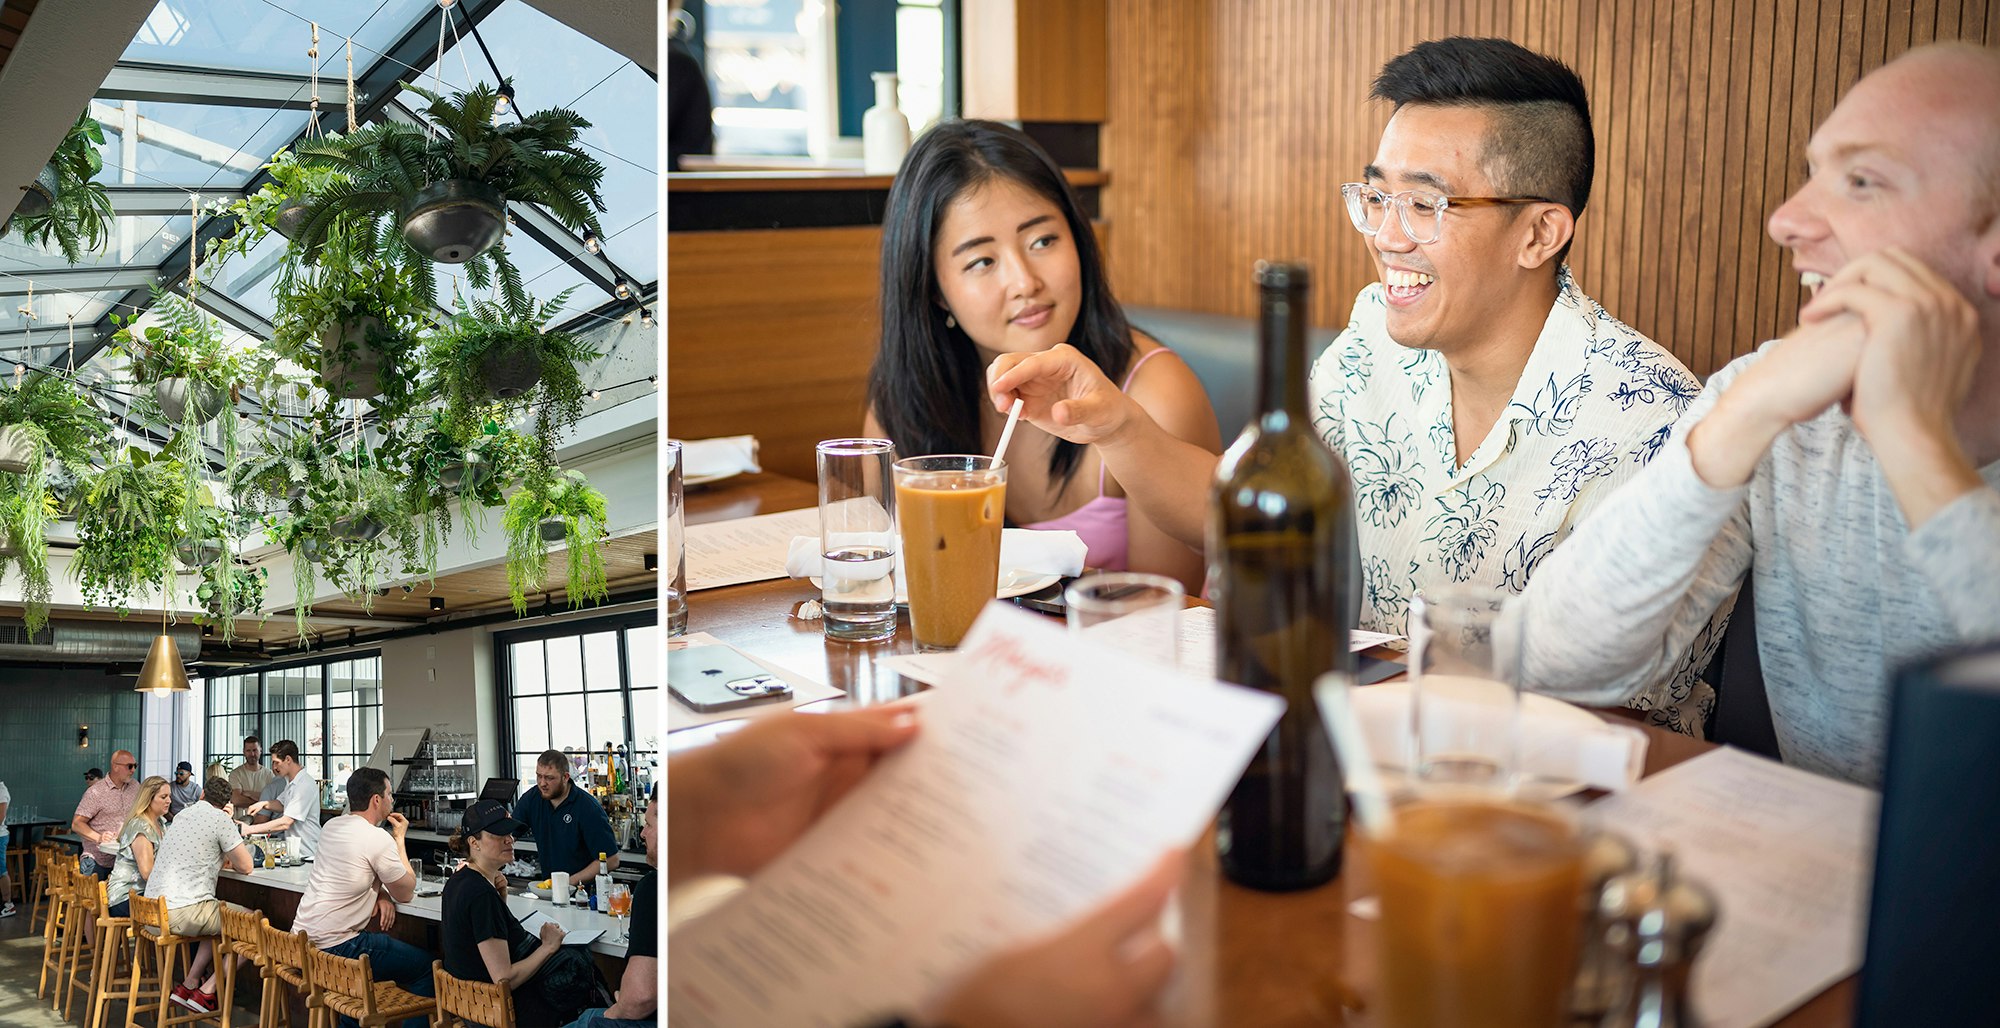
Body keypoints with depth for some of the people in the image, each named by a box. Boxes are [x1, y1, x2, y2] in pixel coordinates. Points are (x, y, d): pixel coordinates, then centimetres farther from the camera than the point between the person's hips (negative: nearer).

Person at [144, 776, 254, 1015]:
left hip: (153, 907, 9)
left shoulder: (182, 815, 17)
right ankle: (205, 992, -1)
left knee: (223, 921, 28)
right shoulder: (220, 819, -8)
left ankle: (189, 984, 18)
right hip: (182, 913, -9)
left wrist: (221, 860, 25)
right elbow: (245, 867, -4)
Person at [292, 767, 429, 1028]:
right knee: (428, 967, -1)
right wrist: (400, 839, 2)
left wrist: (381, 894, 4)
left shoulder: (331, 826, 8)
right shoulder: (379, 839, -16)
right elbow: (406, 894, -5)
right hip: (336, 948, -9)